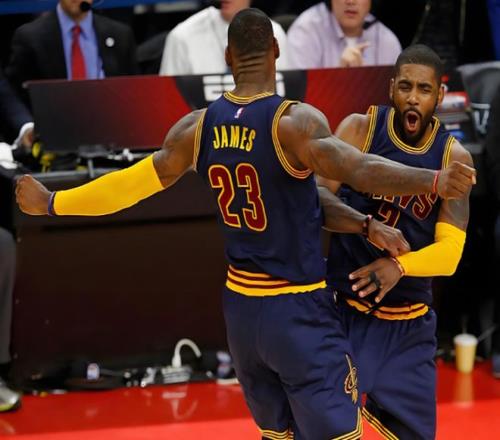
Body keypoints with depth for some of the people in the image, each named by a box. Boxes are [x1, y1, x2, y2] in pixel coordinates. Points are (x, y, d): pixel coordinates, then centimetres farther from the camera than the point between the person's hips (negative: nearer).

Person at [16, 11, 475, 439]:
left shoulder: (197, 127, -1)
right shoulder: (295, 121, -18)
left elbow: (128, 185, 5)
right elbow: (356, 168, -35)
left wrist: (49, 204, 19)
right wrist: (434, 181, -47)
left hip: (240, 307, 6)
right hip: (299, 311, -6)